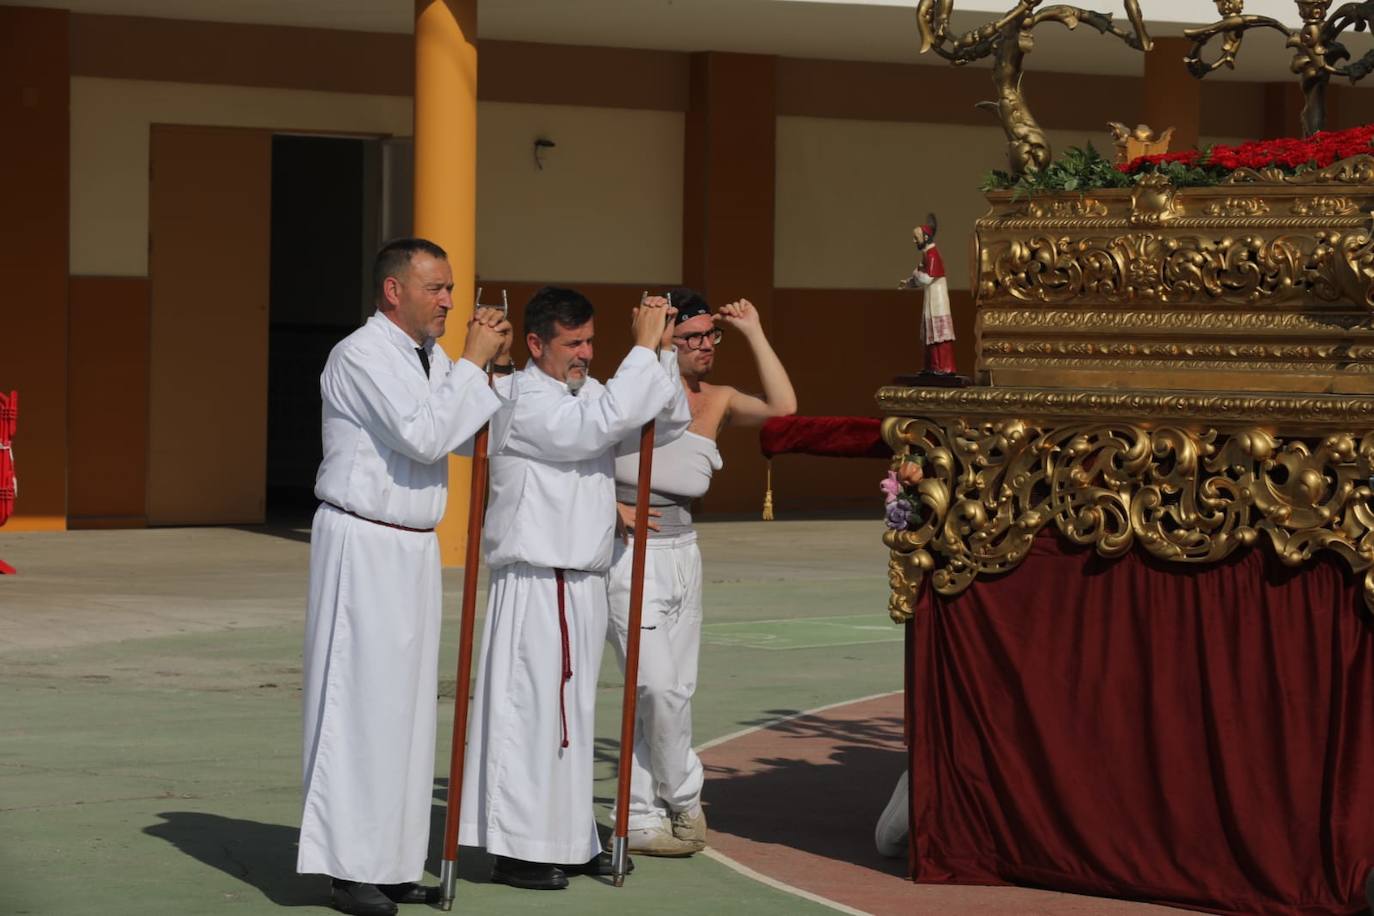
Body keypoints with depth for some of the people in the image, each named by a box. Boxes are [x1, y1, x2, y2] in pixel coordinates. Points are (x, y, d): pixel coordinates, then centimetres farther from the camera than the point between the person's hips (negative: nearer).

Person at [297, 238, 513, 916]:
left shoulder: (431, 359, 14)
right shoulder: (361, 356, -14)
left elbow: (474, 437, 17)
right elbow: (423, 436, -23)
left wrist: (492, 363, 4)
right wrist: (472, 364, -15)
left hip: (414, 549, 9)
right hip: (362, 545, -9)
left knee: (407, 701, 9)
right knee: (360, 701, -7)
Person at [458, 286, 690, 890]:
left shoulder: (585, 393, 15)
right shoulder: (525, 403, -12)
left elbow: (668, 424, 17)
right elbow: (601, 425, -27)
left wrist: (663, 350, 4)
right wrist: (643, 349, -19)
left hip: (580, 585, 9)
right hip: (536, 585, -9)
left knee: (570, 711, 14)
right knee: (530, 710, -7)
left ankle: (568, 840, 23)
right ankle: (517, 850, -2)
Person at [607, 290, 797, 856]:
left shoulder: (717, 402, 8)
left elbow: (782, 409, -7)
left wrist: (753, 332, -3)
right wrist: (614, 509, -15)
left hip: (682, 555, 6)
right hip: (630, 555, -6)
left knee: (675, 690, 7)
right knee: (659, 686, -14)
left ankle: (643, 819, 14)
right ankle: (683, 798, 6)